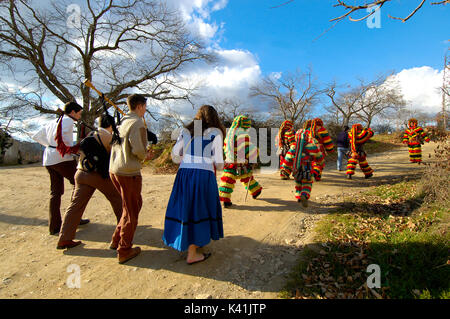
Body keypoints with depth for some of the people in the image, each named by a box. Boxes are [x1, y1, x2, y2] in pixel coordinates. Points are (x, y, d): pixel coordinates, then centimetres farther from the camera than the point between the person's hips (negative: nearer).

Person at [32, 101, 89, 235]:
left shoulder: (54, 122, 22)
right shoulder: (68, 120, -4)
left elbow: (36, 136, 25)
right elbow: (59, 136, -22)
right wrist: (72, 148, -13)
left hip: (48, 159, 8)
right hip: (62, 158, -8)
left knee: (56, 192, 10)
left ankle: (54, 226, 12)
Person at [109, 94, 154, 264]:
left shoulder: (121, 122, 14)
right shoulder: (137, 123, -12)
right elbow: (138, 149, -22)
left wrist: (143, 155, 14)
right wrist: (145, 156, 1)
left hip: (114, 170, 8)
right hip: (128, 172, -8)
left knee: (134, 204, 23)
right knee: (131, 211, 5)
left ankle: (116, 240, 30)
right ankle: (124, 250, 16)